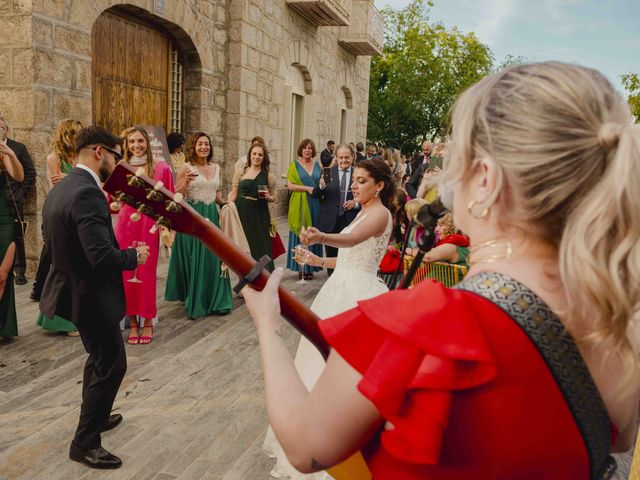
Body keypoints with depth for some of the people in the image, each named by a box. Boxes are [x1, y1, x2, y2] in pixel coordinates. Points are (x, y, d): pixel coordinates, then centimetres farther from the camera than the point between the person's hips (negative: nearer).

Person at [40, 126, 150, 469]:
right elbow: (102, 256, -32)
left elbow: (53, 242, 14)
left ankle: (94, 417, 43)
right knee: (112, 365, 4)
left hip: (72, 288, 10)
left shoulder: (60, 189, 6)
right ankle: (85, 443, 16)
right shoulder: (88, 193, -26)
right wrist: (134, 256, -13)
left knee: (99, 358, 26)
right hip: (92, 295, -10)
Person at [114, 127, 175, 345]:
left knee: (147, 274, 2)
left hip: (149, 226, -2)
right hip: (125, 225, 2)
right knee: (126, 273, 4)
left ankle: (148, 322, 18)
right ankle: (133, 322, 17)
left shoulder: (161, 167, 0)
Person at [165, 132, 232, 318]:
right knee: (194, 260, 3)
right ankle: (194, 301, 17)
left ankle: (214, 300, 19)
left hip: (211, 216, 5)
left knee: (213, 259, 7)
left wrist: (224, 203, 3)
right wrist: (186, 181, -23)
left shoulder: (216, 168, 10)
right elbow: (176, 196, -7)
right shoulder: (186, 168, -6)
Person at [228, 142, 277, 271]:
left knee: (260, 246, -1)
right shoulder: (240, 173, 5)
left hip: (259, 216, -1)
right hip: (242, 213, 1)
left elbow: (273, 197, 10)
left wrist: (268, 197, -11)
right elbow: (233, 194, 7)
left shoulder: (268, 176, 4)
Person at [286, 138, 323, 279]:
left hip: (315, 204, 4)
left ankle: (310, 267, 11)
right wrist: (307, 188, -14)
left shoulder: (317, 165, 13)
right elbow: (290, 185, -6)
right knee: (300, 235, -2)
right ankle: (300, 267, 2)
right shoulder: (294, 164, 2)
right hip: (300, 204, -4)